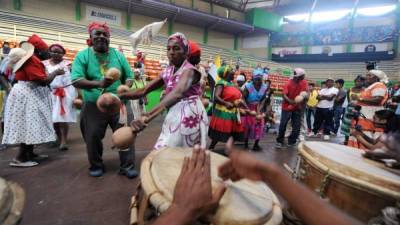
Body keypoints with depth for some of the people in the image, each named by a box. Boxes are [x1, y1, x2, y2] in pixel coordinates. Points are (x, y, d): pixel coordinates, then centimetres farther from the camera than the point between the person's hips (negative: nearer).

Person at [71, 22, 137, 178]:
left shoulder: (118, 55, 6)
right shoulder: (82, 56, -1)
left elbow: (129, 77, 9)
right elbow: (76, 81, -12)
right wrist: (99, 84, -27)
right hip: (93, 106, -1)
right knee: (92, 137, 7)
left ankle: (127, 166, 12)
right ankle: (96, 166, 29)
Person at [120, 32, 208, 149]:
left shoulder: (189, 70, -15)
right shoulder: (166, 73, 9)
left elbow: (178, 93, -35)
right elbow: (143, 91, 8)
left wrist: (147, 117, -46)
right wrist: (119, 96, -6)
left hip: (190, 116, -7)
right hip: (173, 116, 7)